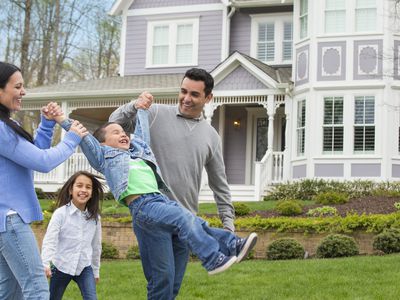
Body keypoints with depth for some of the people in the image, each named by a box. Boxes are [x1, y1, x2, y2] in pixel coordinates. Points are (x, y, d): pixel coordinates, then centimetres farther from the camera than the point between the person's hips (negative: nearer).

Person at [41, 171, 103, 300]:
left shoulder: (95, 217, 0)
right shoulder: (60, 213, -13)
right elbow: (49, 240, -19)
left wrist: (96, 270, 17)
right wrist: (45, 263, -33)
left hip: (84, 266, 2)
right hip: (61, 266, -2)